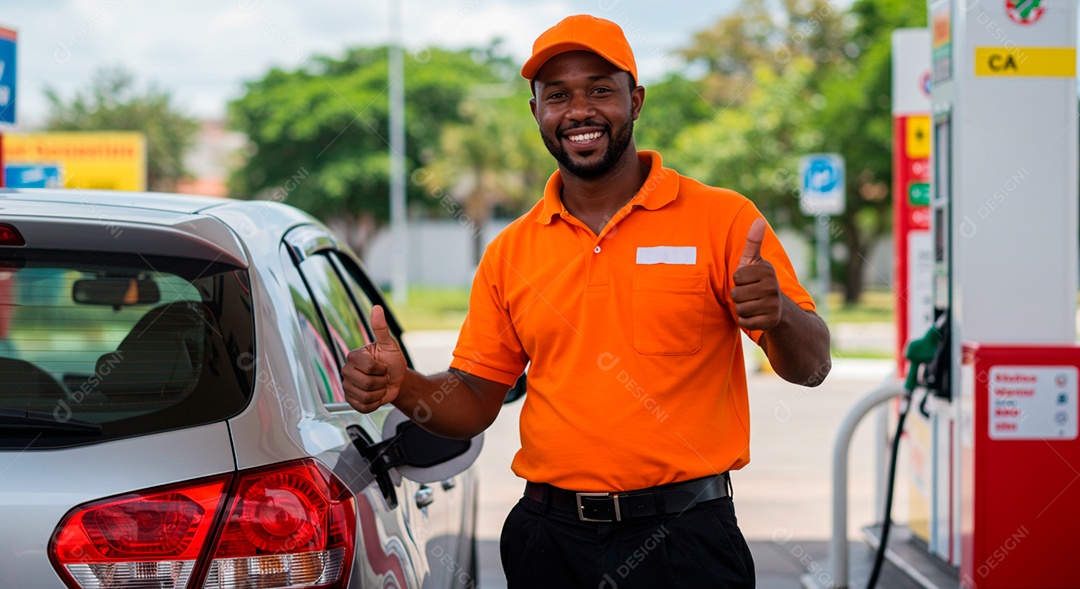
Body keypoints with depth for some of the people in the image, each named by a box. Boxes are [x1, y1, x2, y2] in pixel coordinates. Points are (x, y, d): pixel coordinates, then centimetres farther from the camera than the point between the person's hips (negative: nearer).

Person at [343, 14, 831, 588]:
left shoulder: (721, 220, -2)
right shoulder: (509, 252, 8)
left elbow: (810, 366, -5)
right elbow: (474, 402, 12)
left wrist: (778, 314, -27)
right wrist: (401, 386, -8)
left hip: (684, 540, -3)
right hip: (549, 537, 3)